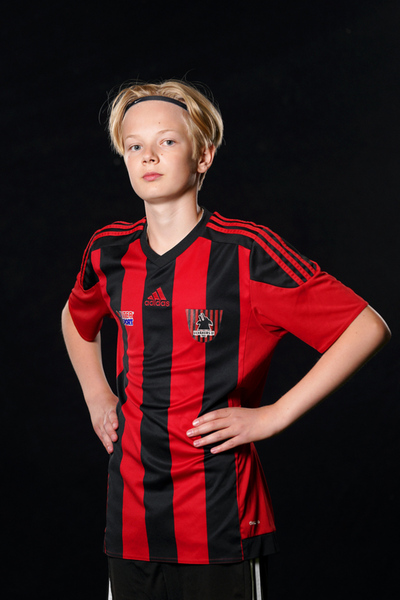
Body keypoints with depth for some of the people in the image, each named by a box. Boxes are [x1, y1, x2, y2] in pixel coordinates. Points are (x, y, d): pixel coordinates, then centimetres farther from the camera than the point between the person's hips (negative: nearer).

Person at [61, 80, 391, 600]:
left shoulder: (245, 252, -12)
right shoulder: (109, 252, 4)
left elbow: (368, 328, -12)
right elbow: (77, 319, 28)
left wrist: (275, 416, -12)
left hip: (220, 523, -4)